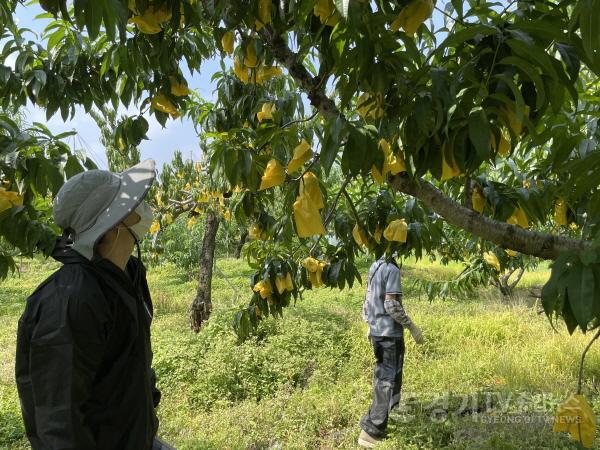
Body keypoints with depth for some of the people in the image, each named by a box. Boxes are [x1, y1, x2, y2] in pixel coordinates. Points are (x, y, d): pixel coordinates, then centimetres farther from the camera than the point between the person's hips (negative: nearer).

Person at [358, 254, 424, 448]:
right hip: (390, 333, -8)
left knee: (382, 375, 21)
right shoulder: (391, 269, -17)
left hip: (376, 331, 9)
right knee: (388, 379, -1)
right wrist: (412, 327, -13)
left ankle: (389, 413, 38)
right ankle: (371, 431, 2)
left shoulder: (374, 267, 8)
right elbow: (391, 305, -21)